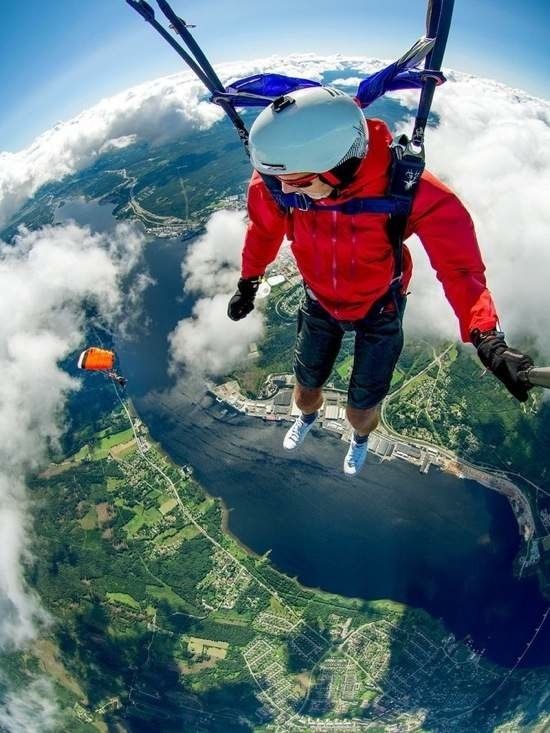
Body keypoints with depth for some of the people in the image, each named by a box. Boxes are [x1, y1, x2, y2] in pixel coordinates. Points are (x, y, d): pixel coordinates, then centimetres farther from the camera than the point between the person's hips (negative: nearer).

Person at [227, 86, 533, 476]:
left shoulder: (409, 189, -38)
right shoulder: (277, 178, -30)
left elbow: (459, 265, -33)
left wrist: (486, 336, -49)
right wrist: (248, 283, 5)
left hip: (380, 309, -2)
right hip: (320, 302, 2)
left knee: (362, 405, 11)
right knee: (306, 384, 21)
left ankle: (361, 438, 53)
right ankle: (308, 416, 62)